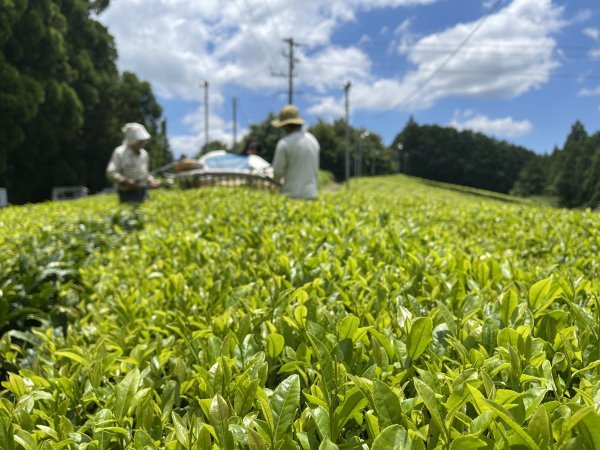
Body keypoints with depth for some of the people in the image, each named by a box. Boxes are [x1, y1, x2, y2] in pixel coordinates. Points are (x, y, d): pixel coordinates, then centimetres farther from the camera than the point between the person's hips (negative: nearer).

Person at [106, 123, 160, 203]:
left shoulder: (144, 153, 12)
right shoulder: (120, 153, -7)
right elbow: (110, 173, -11)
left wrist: (150, 180, 4)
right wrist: (124, 181, -25)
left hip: (143, 193, 6)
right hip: (127, 193, -6)